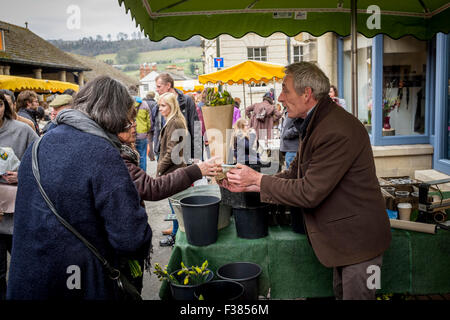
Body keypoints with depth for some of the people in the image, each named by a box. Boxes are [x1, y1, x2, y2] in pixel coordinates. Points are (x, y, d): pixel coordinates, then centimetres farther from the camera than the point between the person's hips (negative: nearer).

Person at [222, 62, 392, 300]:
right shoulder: (314, 123, 5)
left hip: (358, 237, -10)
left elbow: (309, 193, -28)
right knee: (341, 292, 23)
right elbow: (295, 173, 8)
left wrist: (258, 179, -17)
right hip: (343, 235, 10)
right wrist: (247, 185, -1)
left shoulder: (338, 132, -29)